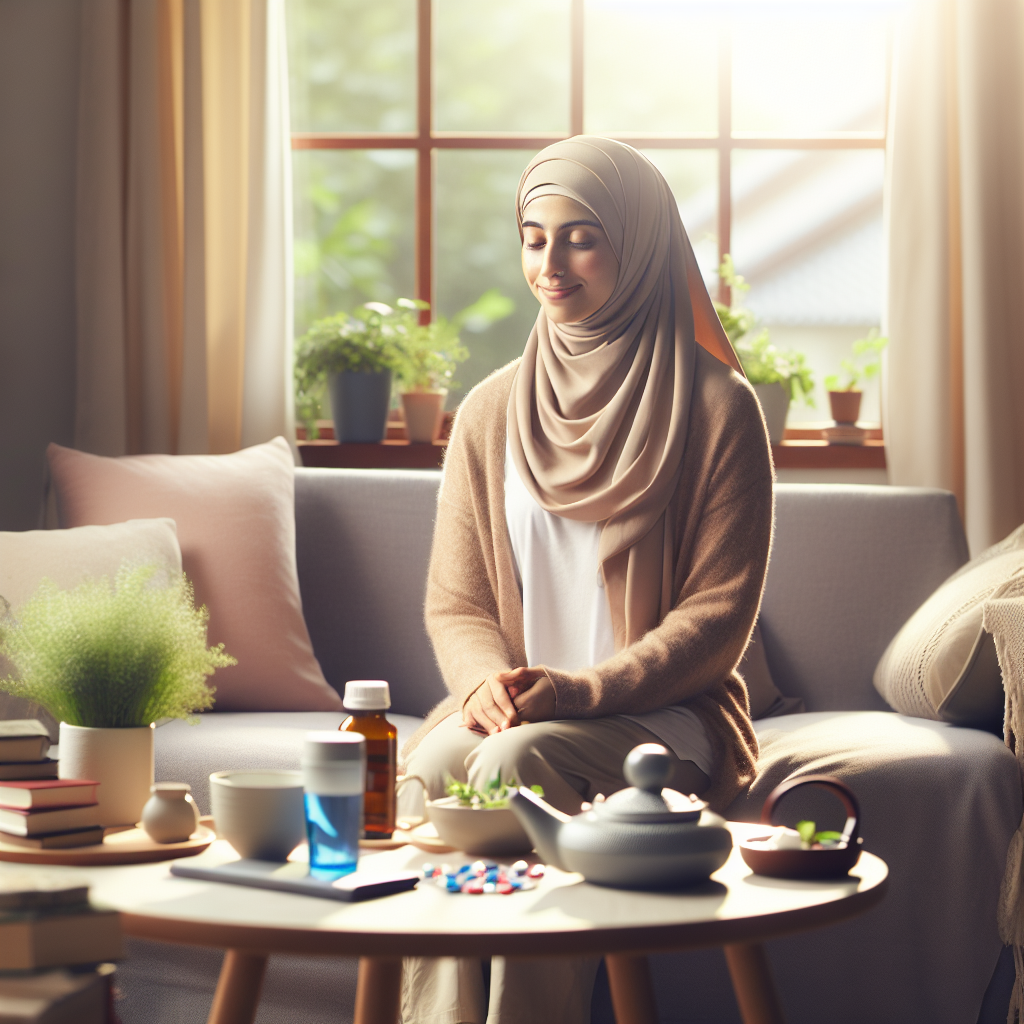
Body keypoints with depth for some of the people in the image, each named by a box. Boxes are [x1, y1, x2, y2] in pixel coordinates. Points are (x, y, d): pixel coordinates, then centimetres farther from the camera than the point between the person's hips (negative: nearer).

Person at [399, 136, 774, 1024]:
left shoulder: (715, 408, -2)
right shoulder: (491, 412, 11)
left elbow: (718, 615, -6)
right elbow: (455, 602, 11)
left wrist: (583, 689, -19)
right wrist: (488, 679, -12)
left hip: (662, 715, -3)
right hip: (515, 707, 4)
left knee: (516, 762, -34)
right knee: (428, 771, -30)